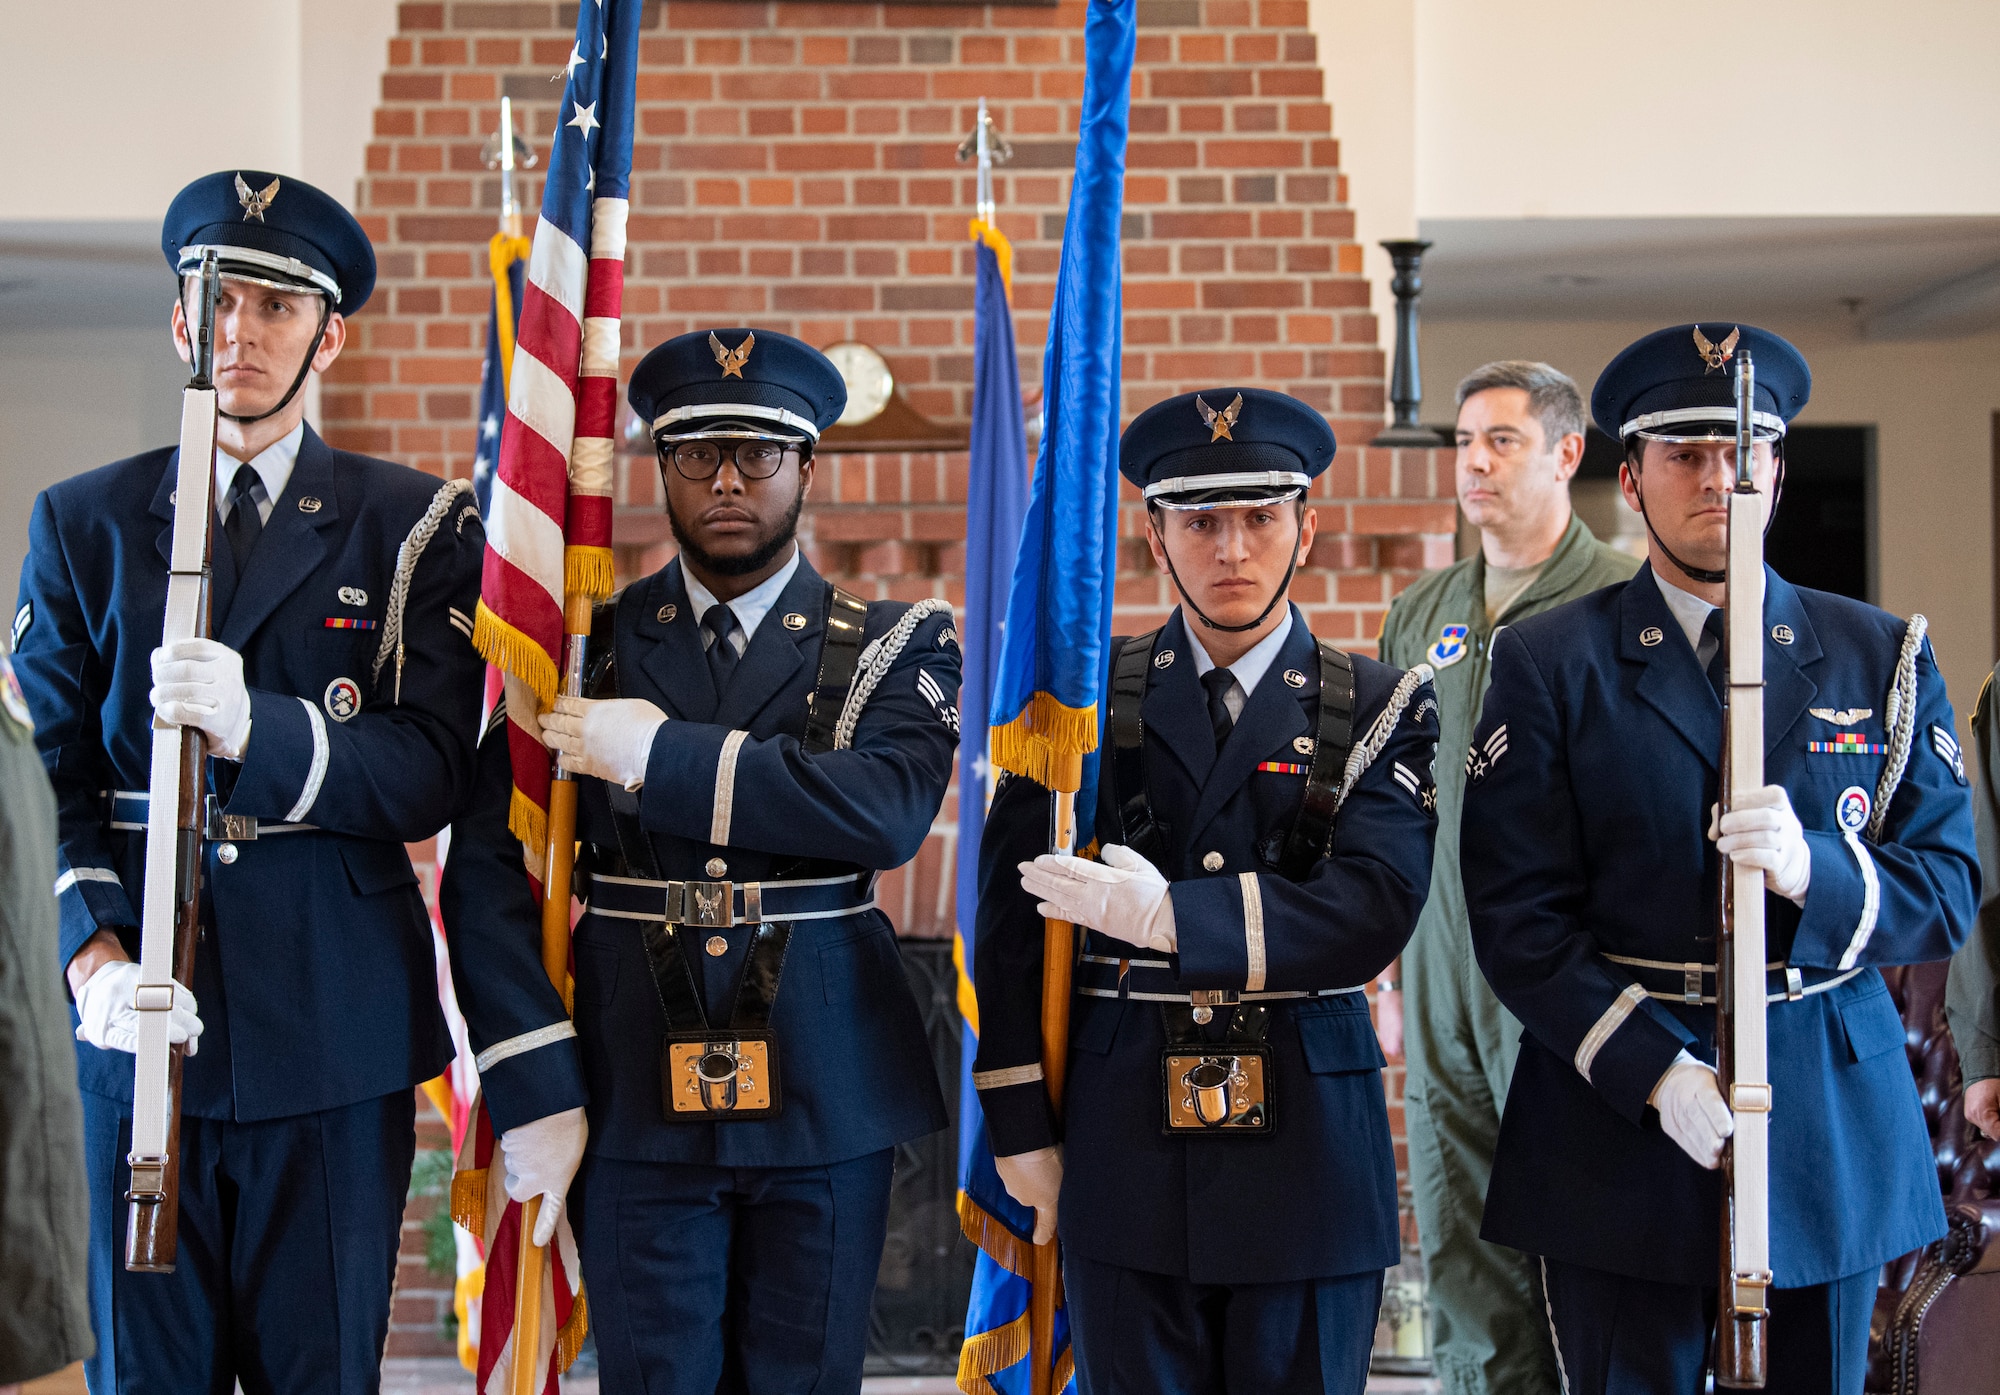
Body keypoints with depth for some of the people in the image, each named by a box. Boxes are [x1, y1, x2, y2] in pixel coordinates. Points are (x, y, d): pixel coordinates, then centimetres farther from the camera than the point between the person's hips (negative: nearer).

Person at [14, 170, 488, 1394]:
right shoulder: (83, 524, 9)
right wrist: (95, 958, -13)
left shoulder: (417, 527, 4)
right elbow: (47, 777, 4)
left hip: (337, 1023, -1)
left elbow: (434, 774, -6)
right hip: (144, 1019, 1)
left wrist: (256, 727, -23)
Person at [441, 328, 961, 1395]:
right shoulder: (584, 646, 5)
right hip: (637, 1106, 0)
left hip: (825, 1104, 0)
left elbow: (885, 809, -16)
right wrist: (533, 1089, -8)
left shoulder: (895, 646, 4)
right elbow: (486, 869, 0)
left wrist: (662, 756, -16)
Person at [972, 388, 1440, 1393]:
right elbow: (1012, 912, 6)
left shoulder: (1382, 707, 3)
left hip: (1309, 1146, 0)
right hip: (1124, 1149, 1)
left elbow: (1374, 907, -12)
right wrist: (1022, 1122, 2)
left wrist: (1169, 916, -21)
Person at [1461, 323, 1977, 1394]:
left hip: (1832, 1131, 2)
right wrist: (1654, 1071, -17)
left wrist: (1812, 870, -18)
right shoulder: (1548, 663, 1)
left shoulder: (1882, 657, 8)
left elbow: (1949, 890, 3)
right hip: (1615, 1120, -2)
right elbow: (1518, 915, -6)